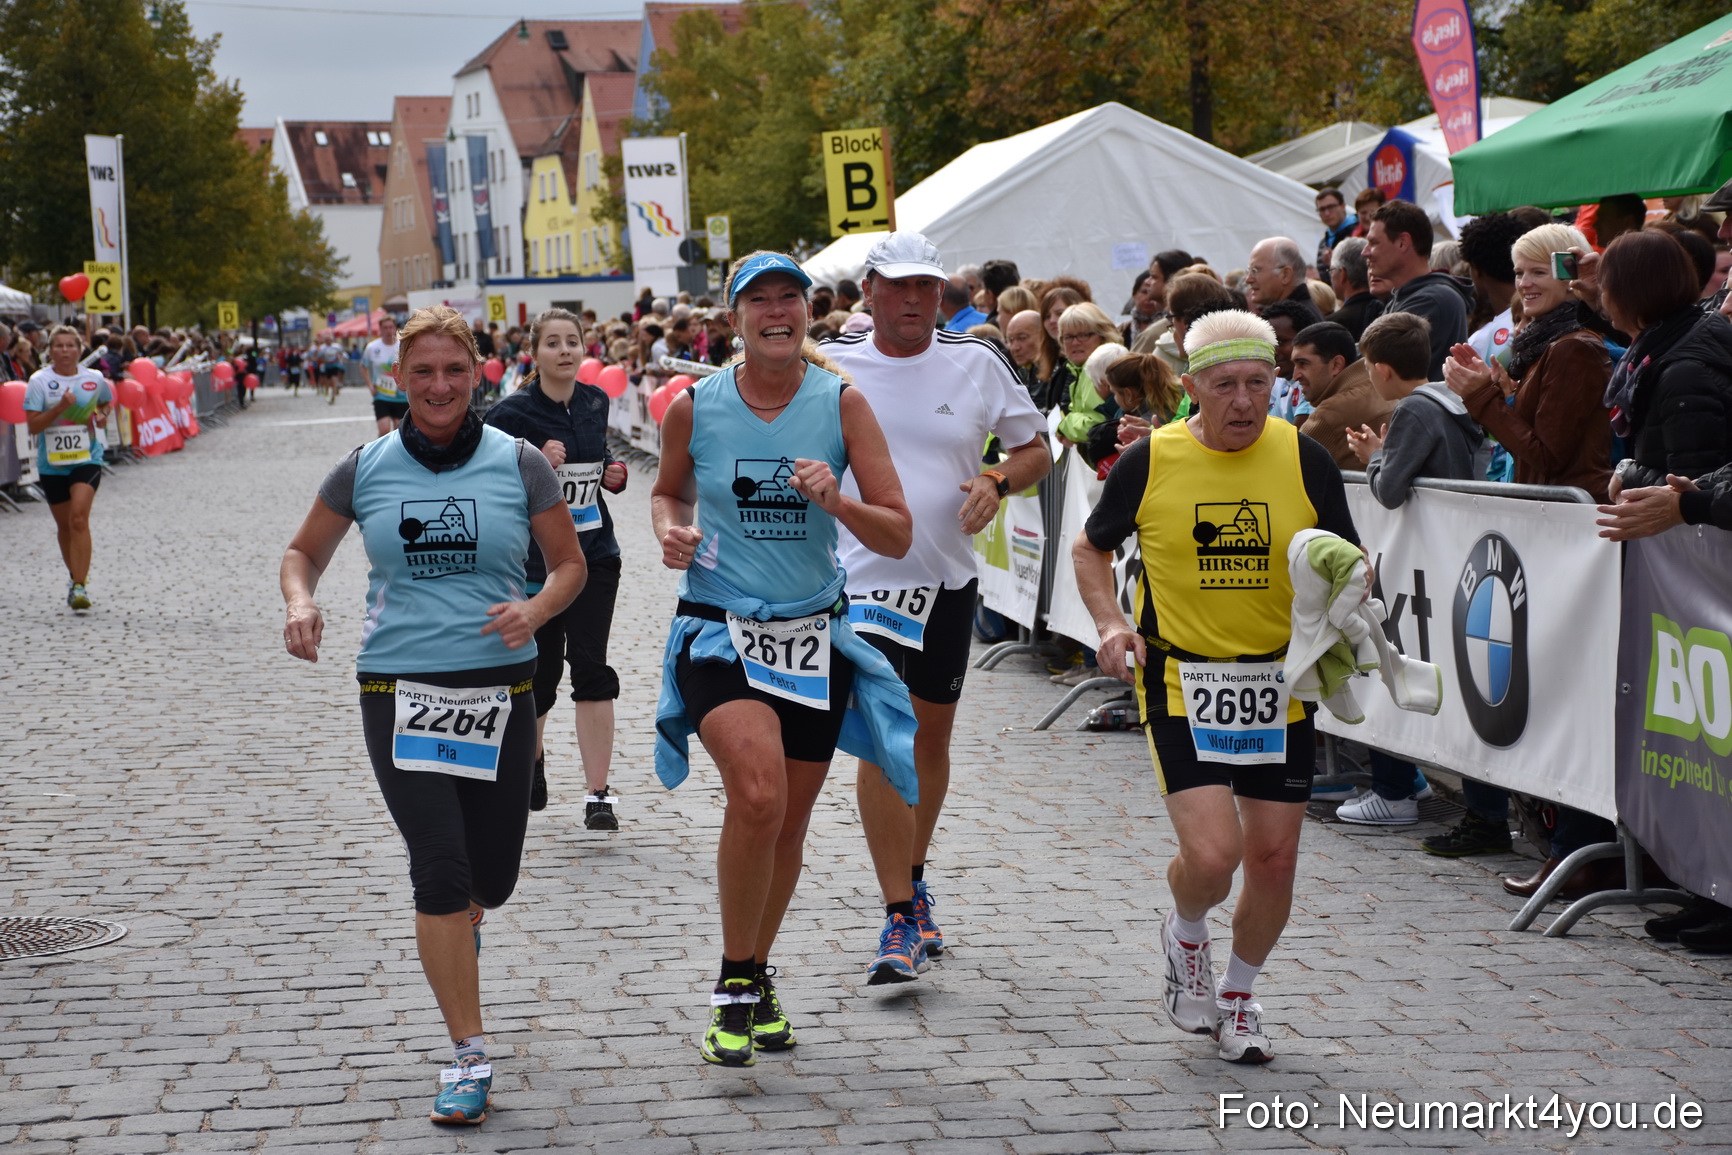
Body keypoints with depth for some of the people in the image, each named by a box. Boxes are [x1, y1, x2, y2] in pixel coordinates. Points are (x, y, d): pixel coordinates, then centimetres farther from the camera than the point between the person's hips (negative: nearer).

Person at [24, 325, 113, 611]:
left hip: (86, 458, -1)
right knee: (64, 524, 14)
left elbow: (106, 403, 24)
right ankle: (75, 574, 38)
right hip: (51, 462, 1)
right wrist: (60, 408, -24)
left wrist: (101, 415, 2)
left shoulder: (94, 379, 1)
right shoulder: (39, 381, -5)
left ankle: (80, 586, -20)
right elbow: (33, 425, -11)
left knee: (79, 518, -18)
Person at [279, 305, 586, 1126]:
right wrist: (300, 603, -8)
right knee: (441, 868, -12)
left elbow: (570, 563, 8)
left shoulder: (519, 464, 0)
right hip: (399, 689, -1)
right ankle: (469, 1058, -5)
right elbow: (304, 552, 14)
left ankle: (457, 930, 48)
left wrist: (535, 610, -13)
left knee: (492, 878, 9)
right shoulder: (365, 470, 2)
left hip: (499, 688, 1)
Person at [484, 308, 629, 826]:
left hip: (594, 555, 3)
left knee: (590, 666, -9)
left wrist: (611, 475, 3)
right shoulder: (511, 413, -10)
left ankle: (598, 794, -8)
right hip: (533, 563, -3)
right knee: (539, 671, 8)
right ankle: (530, 756, 39)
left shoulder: (595, 402, 6)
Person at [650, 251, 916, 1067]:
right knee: (757, 794, -25)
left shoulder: (842, 404, -4)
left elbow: (897, 535, -5)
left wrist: (835, 502, -23)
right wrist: (669, 529, -5)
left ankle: (757, 977, 35)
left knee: (788, 824, 11)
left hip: (814, 634, 2)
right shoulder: (693, 408, -4)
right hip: (719, 632, -2)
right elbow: (667, 490, 17)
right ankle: (734, 982, -8)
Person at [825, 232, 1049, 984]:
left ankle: (912, 881, 36)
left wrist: (998, 481, -9)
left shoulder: (978, 364, 2)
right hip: (862, 576, -3)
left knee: (931, 738, 15)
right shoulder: (829, 366, -1)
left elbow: (1036, 447, 10)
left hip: (948, 580, 3)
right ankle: (900, 920, -12)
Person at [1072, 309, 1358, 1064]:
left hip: (1281, 683, 2)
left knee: (1274, 856, 5)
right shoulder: (1149, 462, -6)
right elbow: (1090, 547, 10)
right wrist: (1112, 623, -6)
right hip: (1180, 681, -2)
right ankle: (1185, 937, 22)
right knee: (1211, 852, -15)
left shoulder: (1305, 461, -4)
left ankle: (1238, 996, 31)